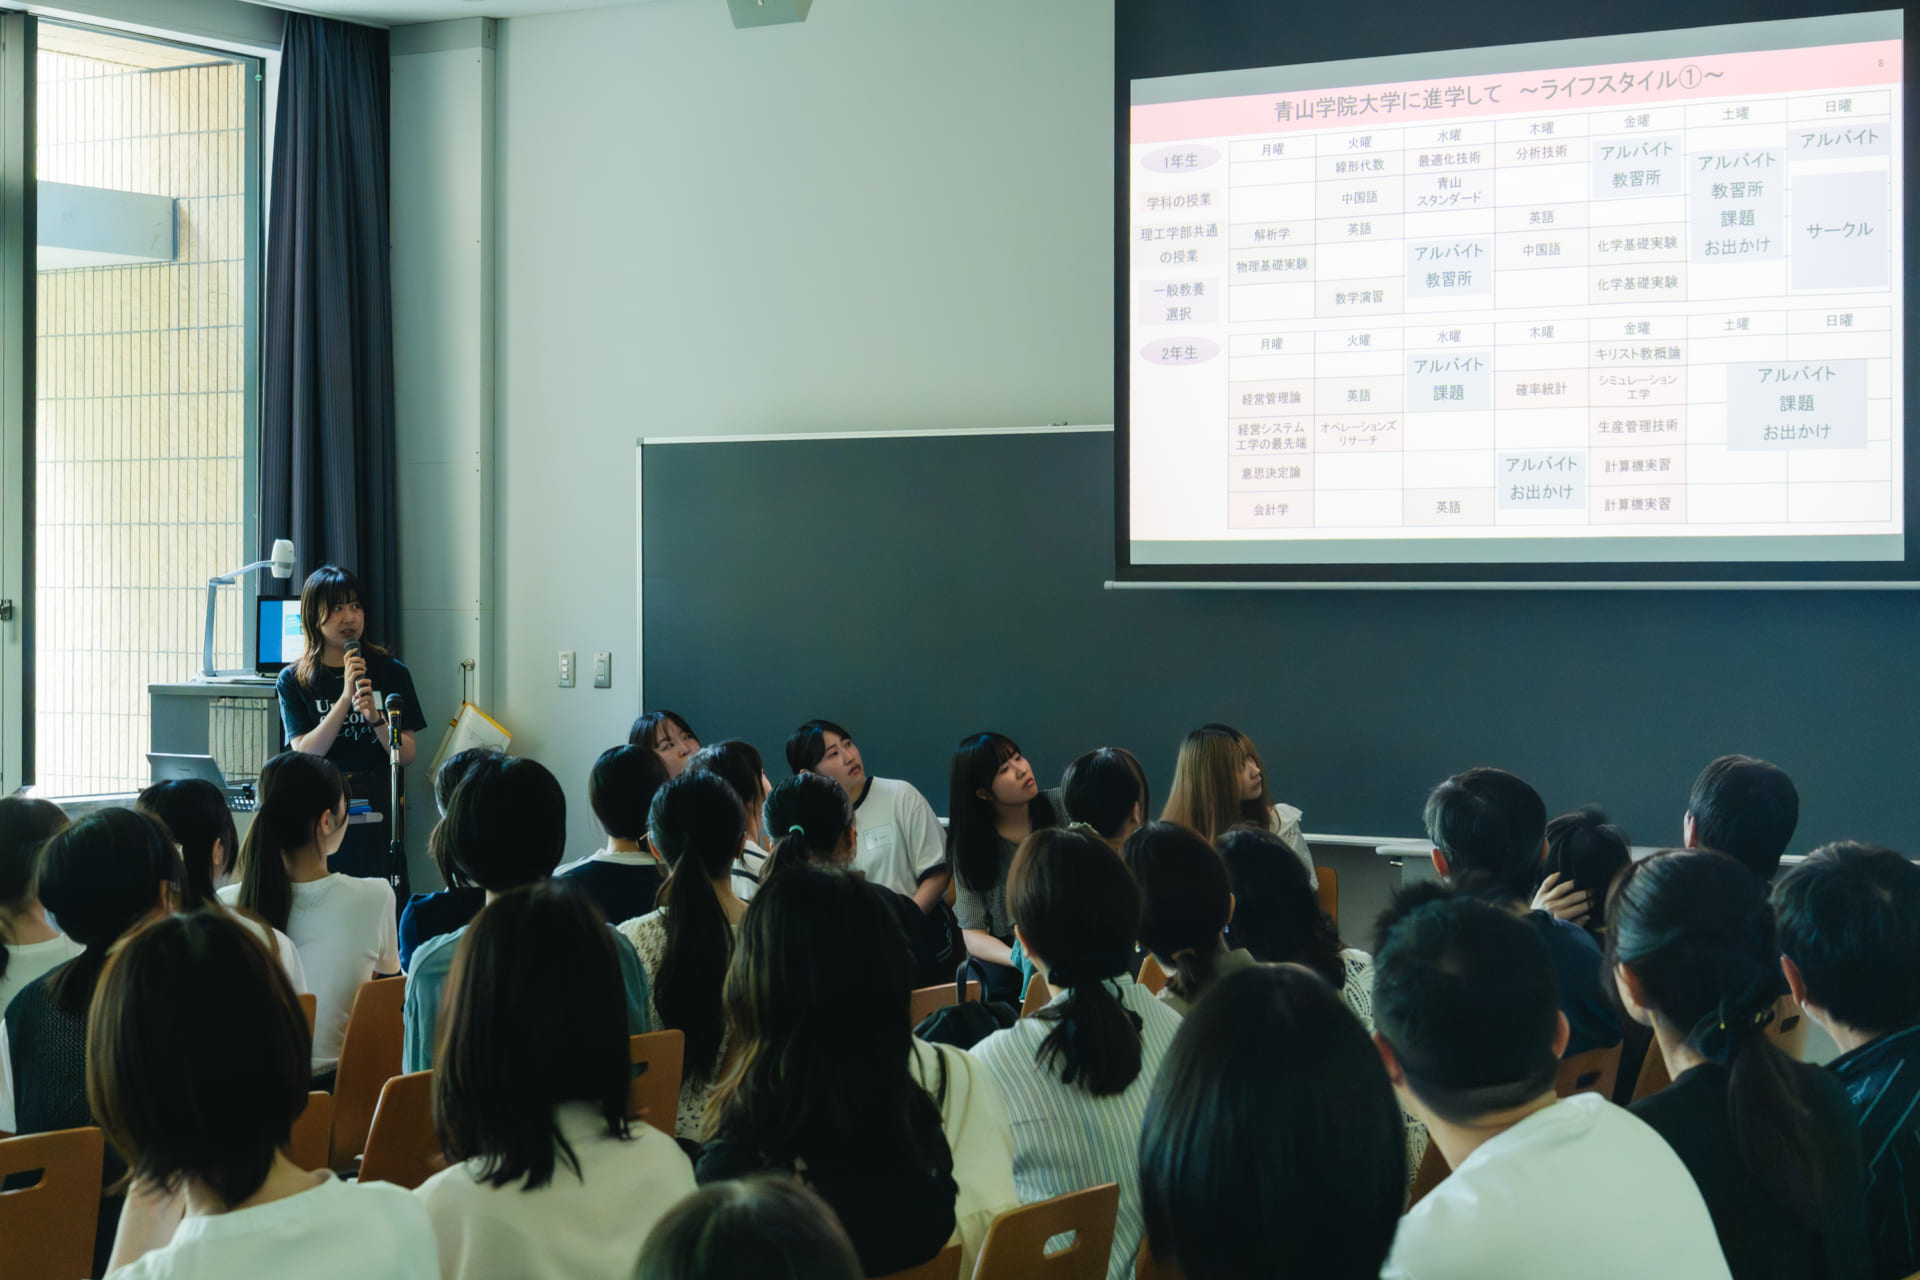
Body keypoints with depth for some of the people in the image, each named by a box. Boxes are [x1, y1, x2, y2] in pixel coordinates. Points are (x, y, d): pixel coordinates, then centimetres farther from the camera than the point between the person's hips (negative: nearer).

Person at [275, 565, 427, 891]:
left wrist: (375, 717, -16)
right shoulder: (293, 681, 4)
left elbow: (407, 756, 1)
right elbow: (304, 754, -8)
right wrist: (345, 698, -15)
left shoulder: (391, 672, 6)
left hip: (378, 815, 1)